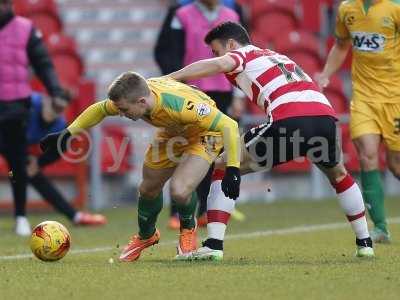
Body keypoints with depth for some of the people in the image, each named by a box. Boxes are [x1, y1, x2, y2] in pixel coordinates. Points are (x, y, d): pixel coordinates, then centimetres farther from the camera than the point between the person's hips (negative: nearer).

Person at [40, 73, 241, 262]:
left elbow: (229, 126, -38)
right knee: (149, 188, 12)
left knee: (179, 190, -24)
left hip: (204, 134, -6)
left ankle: (188, 229, 11)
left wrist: (232, 169, -41)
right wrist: (66, 134, -1)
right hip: (172, 131, 6)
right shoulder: (131, 97, -25)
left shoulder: (180, 104, -44)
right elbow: (99, 110, -2)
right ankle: (146, 236, 43)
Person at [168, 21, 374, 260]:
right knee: (338, 175, 36)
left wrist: (165, 79, -8)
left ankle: (214, 245, -3)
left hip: (289, 119, -6)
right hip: (325, 113, 6)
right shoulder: (277, 56, 37)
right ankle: (365, 243, 36)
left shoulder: (243, 55, 16)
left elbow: (219, 65, -7)